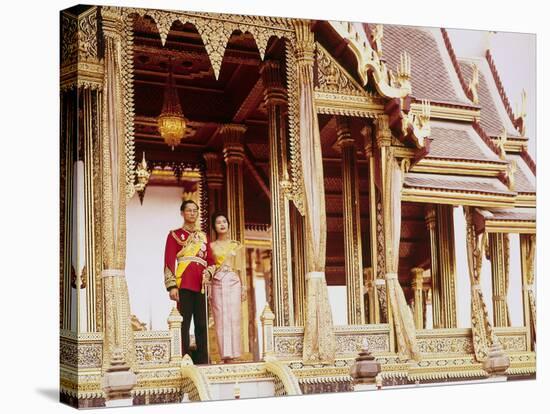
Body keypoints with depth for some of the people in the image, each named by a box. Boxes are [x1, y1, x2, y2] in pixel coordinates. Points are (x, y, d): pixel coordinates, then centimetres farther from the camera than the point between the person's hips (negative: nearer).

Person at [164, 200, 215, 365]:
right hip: (184, 285, -5)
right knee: (184, 324, -7)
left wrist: (208, 272, -3)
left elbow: (211, 261, 20)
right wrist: (172, 286, -12)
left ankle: (202, 360, 8)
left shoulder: (203, 236, 19)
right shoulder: (175, 235, 5)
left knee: (202, 324, 4)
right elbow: (169, 262, -3)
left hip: (201, 286, 5)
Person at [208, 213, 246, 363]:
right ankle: (225, 355, -4)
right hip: (217, 283, -1)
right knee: (221, 319, -4)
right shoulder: (211, 246, 9)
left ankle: (233, 354, -2)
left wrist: (243, 287, 5)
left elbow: (240, 268, 12)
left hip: (233, 283, 1)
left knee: (234, 318, -5)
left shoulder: (236, 245, 12)